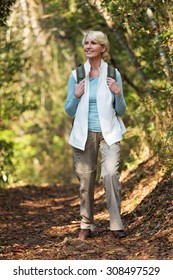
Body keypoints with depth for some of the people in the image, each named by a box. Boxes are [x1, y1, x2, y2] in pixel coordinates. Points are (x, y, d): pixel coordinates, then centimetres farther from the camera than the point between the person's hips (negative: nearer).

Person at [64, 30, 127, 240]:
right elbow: (69, 111, 6)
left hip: (108, 133, -1)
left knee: (111, 173, -19)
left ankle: (116, 224, -14)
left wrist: (118, 94, -13)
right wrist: (76, 96, -12)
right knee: (86, 180, 6)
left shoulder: (113, 74, 1)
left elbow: (120, 111, 6)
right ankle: (86, 225, 19)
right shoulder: (76, 75, 2)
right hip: (84, 134, 1)